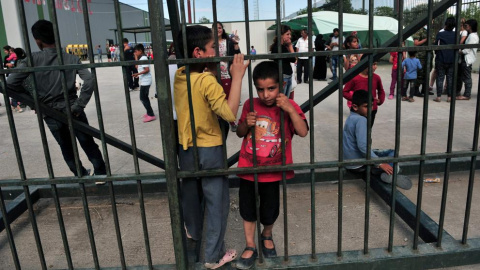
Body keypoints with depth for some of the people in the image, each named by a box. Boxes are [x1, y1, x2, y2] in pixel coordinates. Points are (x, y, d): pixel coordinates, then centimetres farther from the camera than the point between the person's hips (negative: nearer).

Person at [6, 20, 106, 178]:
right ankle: (101, 174, 17)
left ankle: (82, 175, 31)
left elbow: (10, 84, -10)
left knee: (66, 148, 18)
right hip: (71, 110, 0)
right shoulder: (71, 59, -3)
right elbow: (89, 81, -15)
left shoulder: (33, 59, -6)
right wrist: (79, 105, -11)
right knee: (88, 144, 10)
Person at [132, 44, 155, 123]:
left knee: (143, 98, -9)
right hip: (144, 81, 11)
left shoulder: (143, 58, -16)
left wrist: (138, 74, -28)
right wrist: (136, 58, 12)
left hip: (145, 81, -11)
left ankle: (151, 115, -9)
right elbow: (137, 67, 16)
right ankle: (149, 113, 27)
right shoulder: (141, 58, 14)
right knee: (145, 97, 18)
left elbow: (147, 70, -23)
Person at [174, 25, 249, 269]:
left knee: (191, 195, 26)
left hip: (185, 147, 8)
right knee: (217, 202, 7)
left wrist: (212, 68, 6)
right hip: (208, 150, -7)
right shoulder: (207, 81, -22)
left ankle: (194, 234, 50)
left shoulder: (179, 76, 0)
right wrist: (237, 76, -28)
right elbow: (229, 113, -32)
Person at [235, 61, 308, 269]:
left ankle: (267, 236, 44)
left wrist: (290, 109, -31)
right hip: (248, 168, 2)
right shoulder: (250, 105, -3)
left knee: (269, 210, 11)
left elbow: (303, 132, -22)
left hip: (272, 171, -2)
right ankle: (250, 247, 33)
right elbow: (239, 134, 8)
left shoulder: (288, 107, -9)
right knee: (247, 208, 12)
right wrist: (246, 124, -13)